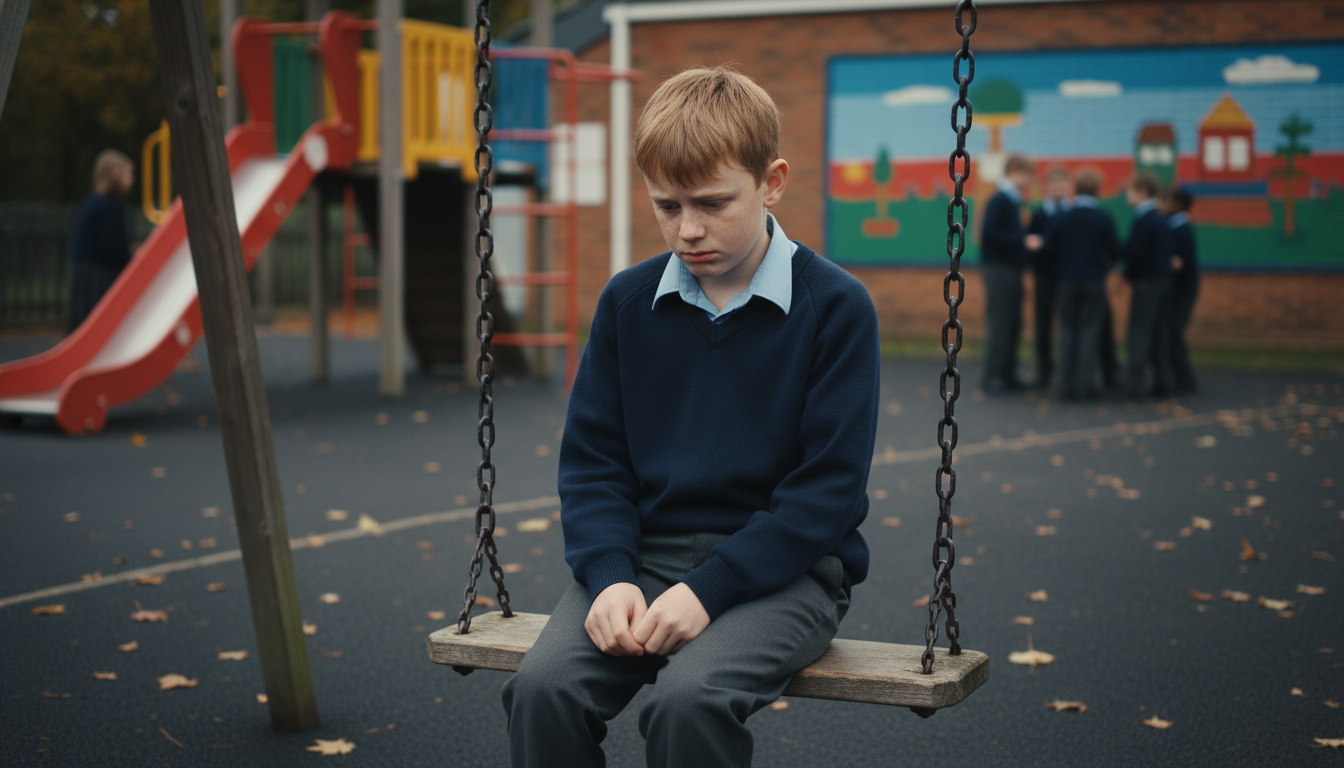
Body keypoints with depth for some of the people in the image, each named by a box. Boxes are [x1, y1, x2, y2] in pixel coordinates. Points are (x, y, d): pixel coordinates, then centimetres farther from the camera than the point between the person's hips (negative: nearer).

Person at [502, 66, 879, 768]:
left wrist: (708, 590, -18)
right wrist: (610, 576, -12)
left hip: (783, 566, -3)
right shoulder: (628, 302, 7)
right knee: (543, 687, -25)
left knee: (689, 699, -33)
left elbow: (829, 490, -10)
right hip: (644, 555, 4)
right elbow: (591, 461, 8)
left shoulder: (835, 307, -6)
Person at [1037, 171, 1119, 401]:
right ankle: (1086, 384, -3)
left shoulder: (1061, 219, -1)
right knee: (1090, 330, 2)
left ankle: (1066, 385, 4)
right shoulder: (1104, 219, -7)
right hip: (1094, 280, -2)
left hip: (1067, 281, 2)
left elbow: (1046, 251, -1)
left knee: (1068, 330, 7)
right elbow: (1114, 250, -6)